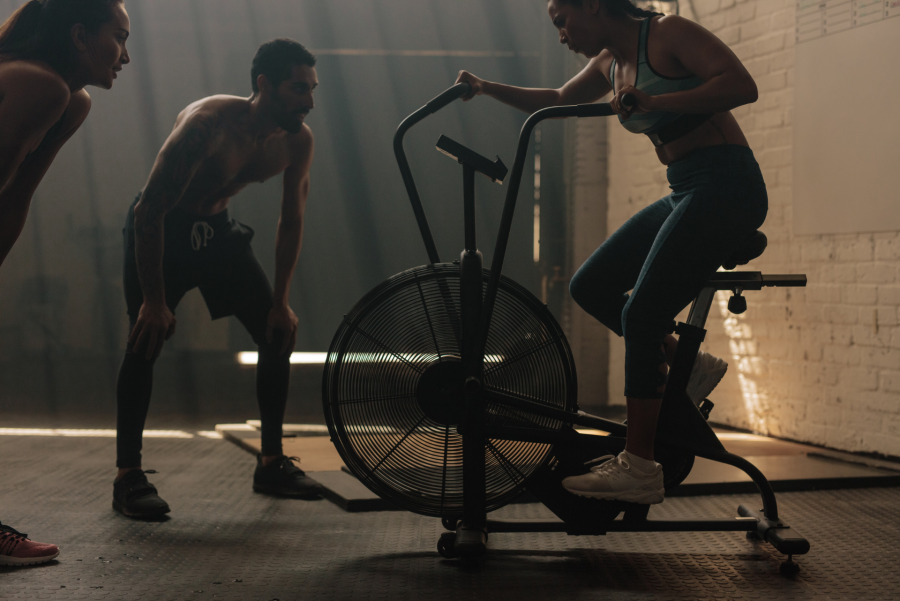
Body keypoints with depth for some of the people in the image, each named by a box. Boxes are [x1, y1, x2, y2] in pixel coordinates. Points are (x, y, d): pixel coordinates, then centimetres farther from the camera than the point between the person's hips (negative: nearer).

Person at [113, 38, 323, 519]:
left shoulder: (297, 141, -14)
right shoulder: (207, 124, -33)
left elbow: (291, 221, -1)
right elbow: (148, 211, -30)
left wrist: (281, 300, -4)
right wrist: (154, 299, -29)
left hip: (216, 227, 6)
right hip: (158, 228, -6)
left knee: (278, 332, -1)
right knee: (148, 338, -20)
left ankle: (271, 463, 11)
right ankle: (128, 476, -11)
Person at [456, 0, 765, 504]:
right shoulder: (608, 63, 16)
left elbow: (742, 85, -21)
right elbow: (557, 102, 32)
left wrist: (654, 102, -29)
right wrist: (488, 89, 21)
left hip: (726, 187, -9)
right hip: (683, 195, 9)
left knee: (641, 315, -15)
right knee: (591, 287, 6)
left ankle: (639, 468, -13)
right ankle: (687, 367, 12)